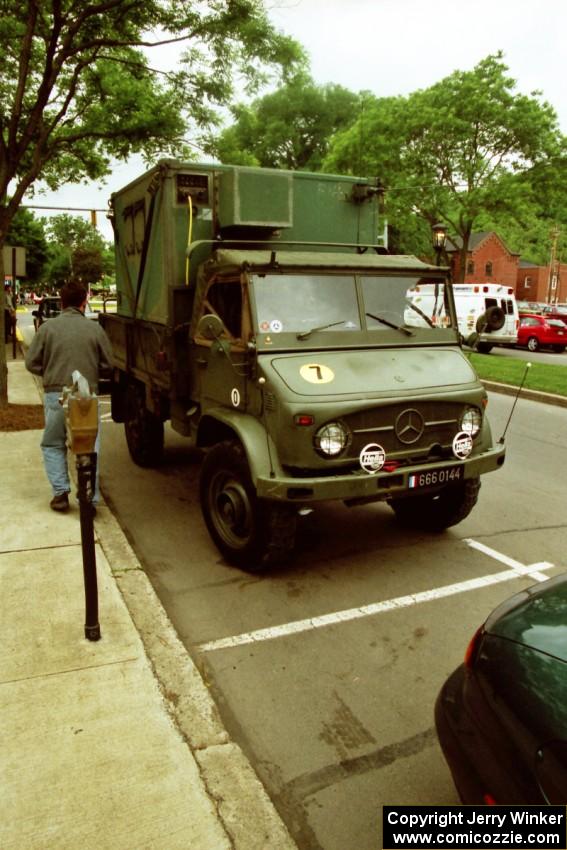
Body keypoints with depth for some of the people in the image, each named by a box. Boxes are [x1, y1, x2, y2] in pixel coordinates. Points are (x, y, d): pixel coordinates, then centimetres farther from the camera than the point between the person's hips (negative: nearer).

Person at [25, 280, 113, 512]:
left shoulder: (48, 327, -2)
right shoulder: (95, 328, -2)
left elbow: (31, 363, 0)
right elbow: (107, 364, 3)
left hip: (55, 395, 0)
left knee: (52, 446, 19)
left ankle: (61, 493, 11)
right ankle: (89, 499, 7)